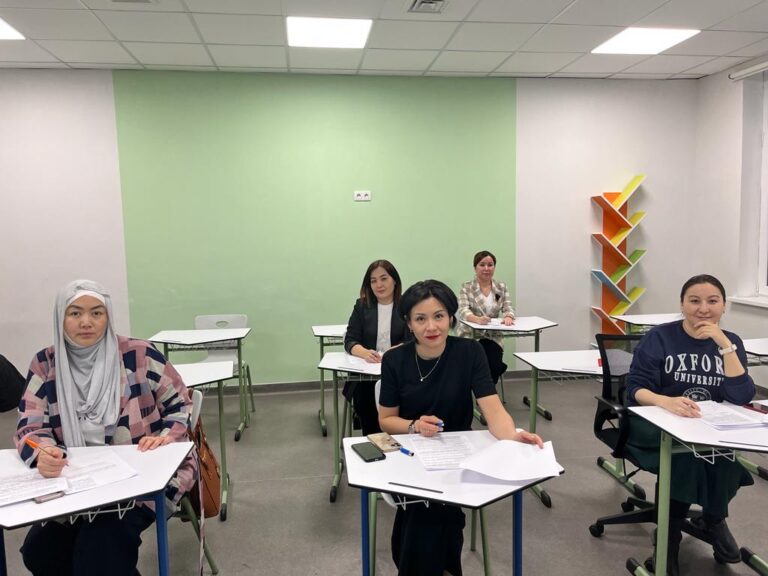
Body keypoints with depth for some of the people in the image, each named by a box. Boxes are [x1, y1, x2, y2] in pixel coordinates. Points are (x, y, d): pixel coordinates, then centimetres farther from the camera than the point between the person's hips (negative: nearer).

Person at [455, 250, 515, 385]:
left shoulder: (501, 287, 8)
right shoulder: (466, 287, -3)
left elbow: (508, 308, 0)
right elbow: (463, 311, -16)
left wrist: (508, 317, -26)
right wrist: (477, 319, -38)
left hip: (493, 338, 3)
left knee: (495, 366, -23)